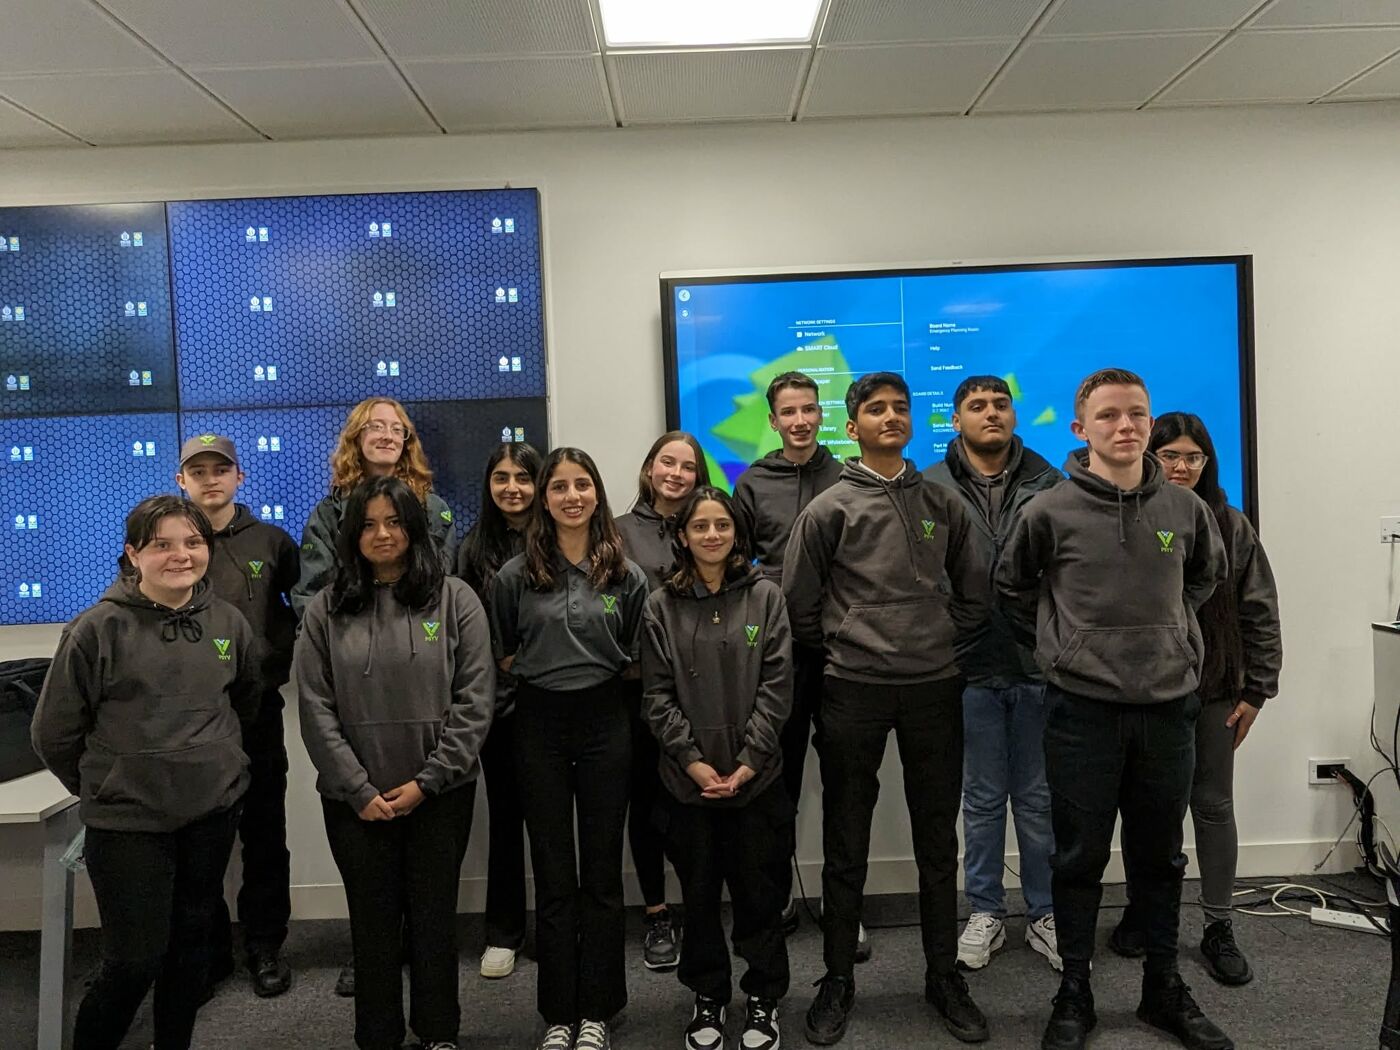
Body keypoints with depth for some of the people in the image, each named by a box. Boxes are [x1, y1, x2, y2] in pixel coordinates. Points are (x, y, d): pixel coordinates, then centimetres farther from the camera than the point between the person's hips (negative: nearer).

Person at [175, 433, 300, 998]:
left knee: (264, 834, 8)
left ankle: (265, 946, 22)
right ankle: (207, 947, 25)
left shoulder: (270, 542, 3)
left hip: (257, 707, 0)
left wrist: (283, 658, 0)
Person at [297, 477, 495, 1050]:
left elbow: (474, 700, -5)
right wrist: (360, 790, -8)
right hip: (356, 801, 1)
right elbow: (317, 711, -1)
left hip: (440, 795, 0)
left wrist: (427, 781, -10)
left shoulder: (454, 599, -1)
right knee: (373, 922, 10)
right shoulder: (325, 610, 2)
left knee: (434, 918, 11)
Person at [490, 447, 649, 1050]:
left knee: (601, 873, 8)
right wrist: (545, 672, -2)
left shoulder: (625, 575, 2)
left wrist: (600, 671, -2)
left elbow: (639, 658, 8)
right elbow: (504, 656, 6)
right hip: (539, 726, 0)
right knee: (553, 876, 8)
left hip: (604, 723, 1)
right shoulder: (516, 575, -1)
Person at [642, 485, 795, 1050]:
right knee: (700, 891, 13)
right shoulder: (662, 605, 1)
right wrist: (693, 760, -11)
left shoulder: (765, 596, 0)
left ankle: (764, 997, 29)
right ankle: (708, 995, 32)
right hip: (688, 779, 1)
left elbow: (776, 685, -4)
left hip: (757, 776, 0)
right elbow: (658, 695, -2)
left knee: (759, 890, 9)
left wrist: (748, 761, -11)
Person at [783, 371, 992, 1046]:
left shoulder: (942, 505, 8)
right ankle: (838, 981, 22)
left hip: (934, 689, 3)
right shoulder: (829, 509, -1)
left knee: (938, 841, 12)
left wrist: (944, 643, 6)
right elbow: (798, 603, 0)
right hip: (855, 692, -2)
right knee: (845, 844, 7)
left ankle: (944, 976, 27)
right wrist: (840, 646, 3)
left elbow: (974, 593, 14)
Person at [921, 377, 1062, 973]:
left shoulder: (1048, 483, 5)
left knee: (1039, 799, 11)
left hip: (1040, 665, 1)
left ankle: (1044, 914, 26)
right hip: (972, 669, -1)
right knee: (983, 799, 12)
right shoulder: (931, 489, 1)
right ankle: (986, 913, 26)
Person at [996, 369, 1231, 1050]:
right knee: (1079, 858, 7)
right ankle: (1074, 995, 22)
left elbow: (1208, 574, 21)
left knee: (1160, 857, 15)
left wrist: (1169, 630, 11)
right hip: (1082, 707, -3)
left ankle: (1164, 989, 32)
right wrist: (1066, 641, 4)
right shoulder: (1050, 512, -6)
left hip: (1169, 705, 3)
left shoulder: (1185, 509, 2)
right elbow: (1012, 587, 7)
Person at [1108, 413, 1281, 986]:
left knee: (1213, 805, 8)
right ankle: (1141, 907, 29)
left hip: (1214, 689, 1)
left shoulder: (1231, 527, 1)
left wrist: (1255, 691, -2)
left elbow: (1260, 615, 2)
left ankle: (1218, 927, 22)